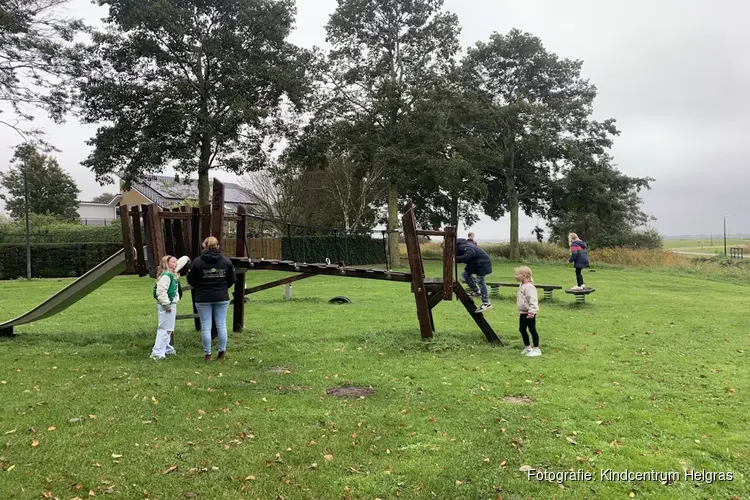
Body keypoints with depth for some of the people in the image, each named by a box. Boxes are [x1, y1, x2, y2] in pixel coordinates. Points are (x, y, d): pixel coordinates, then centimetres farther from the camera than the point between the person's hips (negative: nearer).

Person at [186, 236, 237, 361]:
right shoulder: (226, 261, -2)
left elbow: (191, 280, -2)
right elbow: (232, 279, 3)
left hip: (203, 299, -2)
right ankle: (222, 352, 14)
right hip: (222, 298, 2)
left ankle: (207, 354, 9)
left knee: (205, 326, 5)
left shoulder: (197, 262, -9)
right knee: (221, 325, 9)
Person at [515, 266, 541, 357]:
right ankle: (527, 347, 30)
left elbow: (533, 300, -27)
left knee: (532, 329, -3)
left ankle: (536, 349, 5)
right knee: (522, 329, 16)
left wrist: (531, 311, -30)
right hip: (523, 312, 10)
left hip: (529, 313, -10)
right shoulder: (521, 286, 10)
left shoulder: (529, 287, -21)